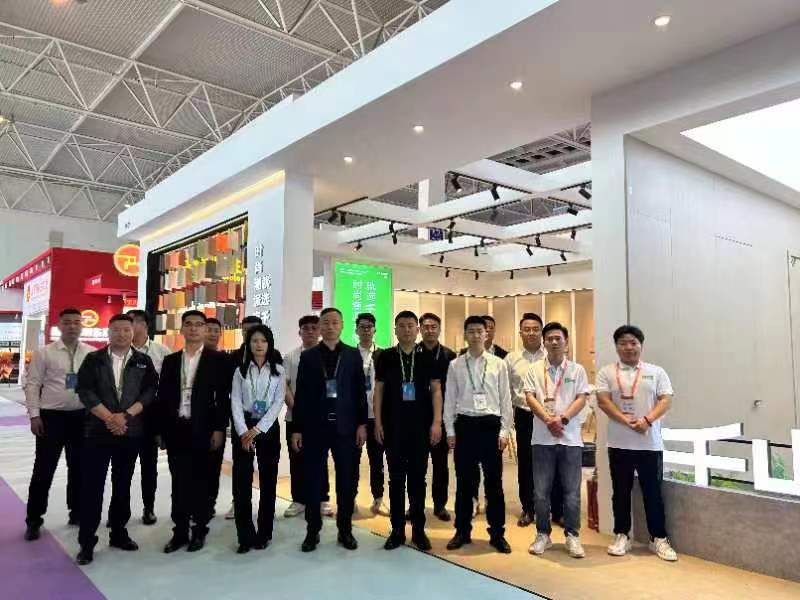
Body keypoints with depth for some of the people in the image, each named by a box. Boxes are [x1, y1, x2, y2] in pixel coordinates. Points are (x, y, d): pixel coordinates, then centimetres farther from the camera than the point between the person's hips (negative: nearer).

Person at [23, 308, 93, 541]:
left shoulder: (92, 354, 1)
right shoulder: (44, 353, -3)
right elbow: (32, 384, -3)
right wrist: (34, 415, -8)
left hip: (82, 416, 2)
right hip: (52, 416, -2)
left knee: (78, 467, 13)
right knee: (43, 470, 4)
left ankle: (76, 512, 30)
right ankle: (34, 520, 20)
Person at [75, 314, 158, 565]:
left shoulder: (144, 362, 5)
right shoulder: (93, 359, 2)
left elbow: (150, 392, -3)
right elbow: (85, 391, -6)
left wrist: (125, 415, -14)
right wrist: (109, 417, -14)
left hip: (131, 432, 2)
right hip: (98, 430, -1)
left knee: (122, 485, 12)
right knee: (92, 486, 0)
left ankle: (118, 533, 25)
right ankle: (87, 541, 9)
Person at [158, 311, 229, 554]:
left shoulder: (217, 359, -2)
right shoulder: (170, 360, 9)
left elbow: (223, 397, -5)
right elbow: (162, 397, 9)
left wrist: (219, 429, -10)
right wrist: (160, 430, 4)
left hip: (203, 429, -3)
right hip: (175, 429, 3)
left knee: (200, 482, 7)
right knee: (179, 483, 10)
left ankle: (199, 531, 21)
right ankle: (180, 531, 22)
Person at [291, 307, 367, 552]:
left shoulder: (353, 355, 4)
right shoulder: (308, 356, 3)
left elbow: (360, 391, 3)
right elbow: (300, 395, 2)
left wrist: (361, 423, -2)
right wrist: (297, 428, -2)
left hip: (345, 427, 0)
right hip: (314, 427, 0)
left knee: (346, 480, 7)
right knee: (313, 480, 6)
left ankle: (345, 529, 21)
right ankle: (313, 530, 20)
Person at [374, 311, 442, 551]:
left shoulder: (427, 358, 2)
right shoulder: (385, 357, 2)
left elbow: (436, 390, 2)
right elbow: (378, 390, 4)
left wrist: (436, 422, -6)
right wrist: (378, 422, -2)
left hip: (421, 426, 0)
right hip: (393, 426, 0)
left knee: (418, 477, 8)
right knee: (396, 477, 7)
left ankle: (418, 529, 19)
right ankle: (397, 530, 17)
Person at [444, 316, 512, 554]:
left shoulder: (498, 364, 2)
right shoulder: (455, 365, 3)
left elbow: (505, 400, 3)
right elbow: (449, 400, 5)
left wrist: (504, 431, -2)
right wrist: (450, 431, 1)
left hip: (491, 425, 0)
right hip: (465, 425, 1)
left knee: (494, 482, 6)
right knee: (464, 481, 9)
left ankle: (497, 533, 19)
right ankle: (462, 531, 23)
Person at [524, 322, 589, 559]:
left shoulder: (577, 370, 5)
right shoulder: (535, 370, 5)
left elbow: (581, 399, -2)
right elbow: (530, 397, -3)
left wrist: (562, 419, -17)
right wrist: (548, 419, -17)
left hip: (571, 438, 0)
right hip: (542, 438, 0)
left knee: (572, 491, 5)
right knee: (541, 491, 6)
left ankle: (572, 535, 19)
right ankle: (543, 534, 20)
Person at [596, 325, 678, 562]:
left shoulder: (656, 372, 6)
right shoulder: (607, 372, 3)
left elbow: (666, 400, -3)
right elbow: (603, 401, -7)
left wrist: (647, 420, -19)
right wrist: (627, 421, -19)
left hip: (650, 443, 0)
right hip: (619, 443, 0)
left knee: (653, 492, 6)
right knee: (621, 492, 9)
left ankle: (659, 538, 19)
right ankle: (621, 536, 21)